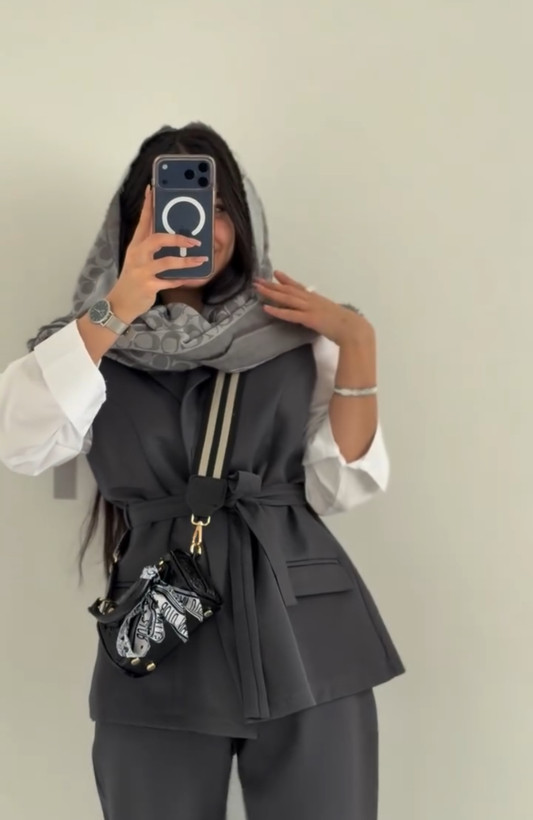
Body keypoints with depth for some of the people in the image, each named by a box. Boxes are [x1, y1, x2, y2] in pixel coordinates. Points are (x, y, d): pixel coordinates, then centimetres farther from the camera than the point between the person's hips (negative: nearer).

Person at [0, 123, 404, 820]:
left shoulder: (294, 329, 6)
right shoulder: (95, 343, 3)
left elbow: (342, 487, 2)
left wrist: (358, 346, -7)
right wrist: (116, 313, -22)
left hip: (306, 632, 1)